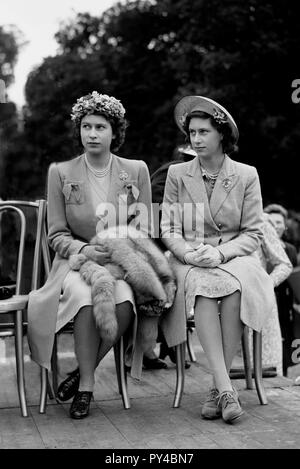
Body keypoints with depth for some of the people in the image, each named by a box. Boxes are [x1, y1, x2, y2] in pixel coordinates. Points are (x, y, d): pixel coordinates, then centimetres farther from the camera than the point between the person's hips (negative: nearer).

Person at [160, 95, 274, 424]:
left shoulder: (246, 176, 5)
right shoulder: (177, 175, 8)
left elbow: (253, 233, 1)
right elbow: (168, 229, 5)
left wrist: (221, 252, -16)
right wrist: (189, 253, -16)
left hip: (234, 257, 0)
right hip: (189, 260, 1)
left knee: (234, 287, -36)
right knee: (203, 285, -35)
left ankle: (217, 388, -28)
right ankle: (226, 388, -37)